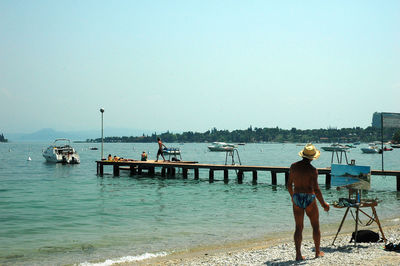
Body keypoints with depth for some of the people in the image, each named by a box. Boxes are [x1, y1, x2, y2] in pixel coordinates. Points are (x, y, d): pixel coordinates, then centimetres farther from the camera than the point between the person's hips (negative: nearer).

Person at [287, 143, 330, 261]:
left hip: (297, 198, 4)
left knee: (299, 227, 8)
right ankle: (318, 252, 25)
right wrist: (323, 204, -8)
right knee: (315, 226, 14)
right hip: (309, 199, -4)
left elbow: (289, 184, 9)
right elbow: (316, 189, -17)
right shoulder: (312, 170, -14)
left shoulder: (294, 166, 1)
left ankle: (298, 254, 2)